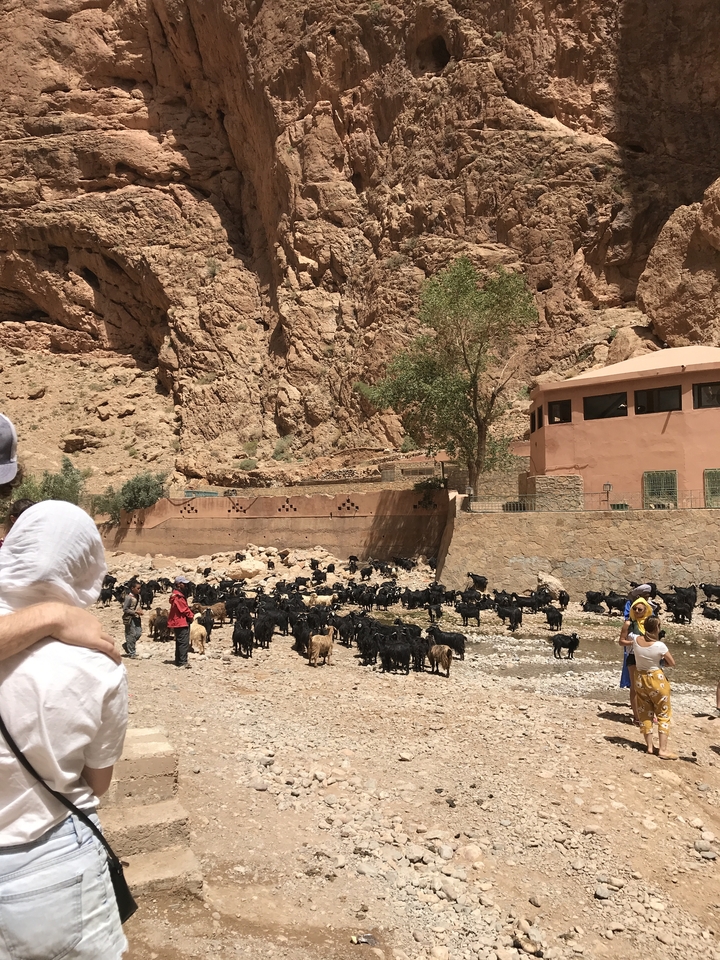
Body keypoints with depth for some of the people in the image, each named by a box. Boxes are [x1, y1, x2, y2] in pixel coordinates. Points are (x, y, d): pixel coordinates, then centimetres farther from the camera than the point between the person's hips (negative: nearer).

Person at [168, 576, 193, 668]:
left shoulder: (176, 594, 16)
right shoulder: (178, 596, -18)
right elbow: (184, 609, -20)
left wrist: (189, 614, 3)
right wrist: (190, 616, -5)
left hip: (177, 622, 11)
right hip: (182, 622, -11)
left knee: (179, 642, 16)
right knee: (184, 642, -10)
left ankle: (178, 661, 22)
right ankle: (183, 662, -11)